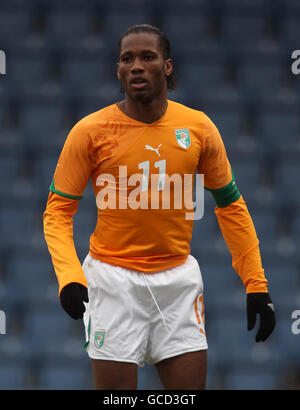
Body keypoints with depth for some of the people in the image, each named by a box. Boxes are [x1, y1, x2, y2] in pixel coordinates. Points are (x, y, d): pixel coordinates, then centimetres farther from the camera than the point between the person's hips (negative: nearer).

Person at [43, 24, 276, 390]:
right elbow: (58, 211, -3)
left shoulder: (199, 128, -1)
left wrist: (256, 285, 3)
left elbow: (230, 206, 8)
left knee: (191, 386, 2)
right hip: (113, 276, -2)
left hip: (178, 277, 2)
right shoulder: (90, 131, -7)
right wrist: (69, 276, -19)